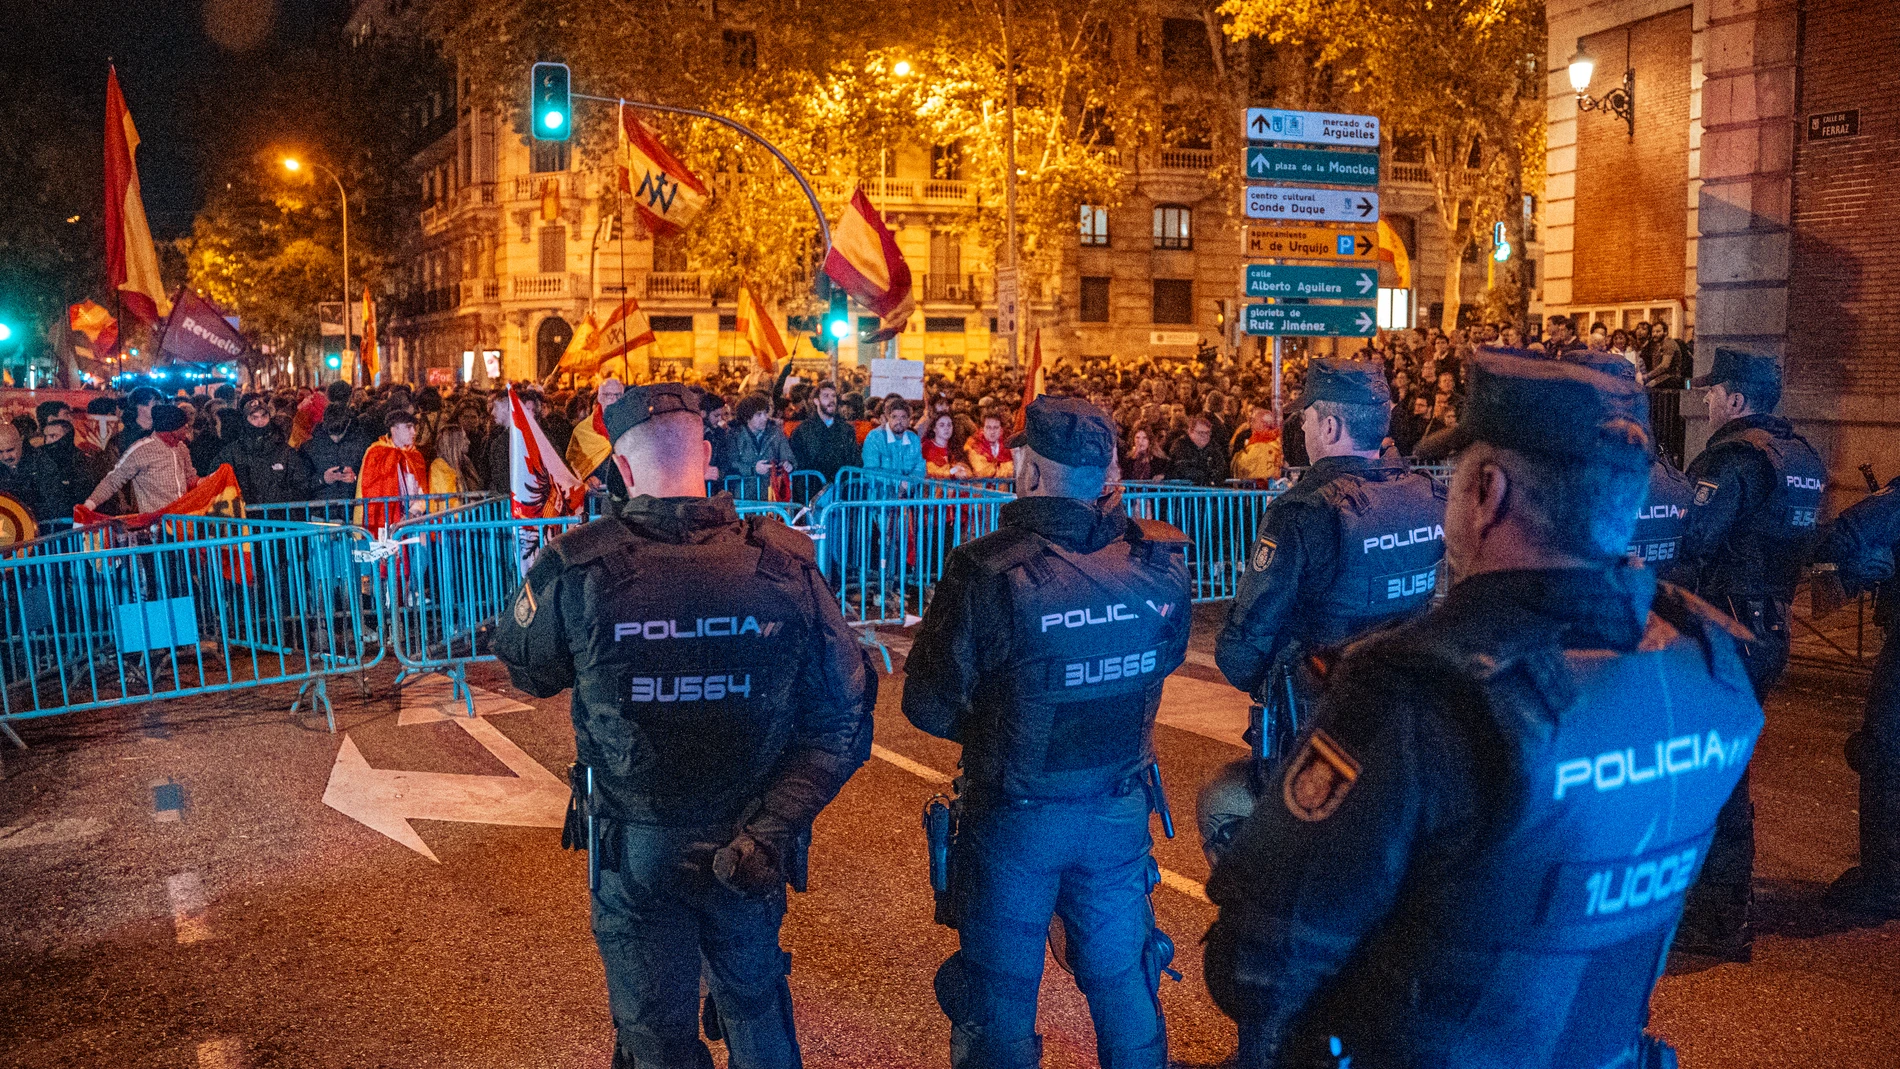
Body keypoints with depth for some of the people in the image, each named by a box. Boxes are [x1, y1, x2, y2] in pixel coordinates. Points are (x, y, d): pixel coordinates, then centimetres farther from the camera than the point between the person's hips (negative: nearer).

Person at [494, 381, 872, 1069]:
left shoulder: (576, 571, -20)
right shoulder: (784, 566, -15)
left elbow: (526, 669, 1)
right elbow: (842, 718, -13)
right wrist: (773, 825, -13)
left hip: (634, 851, -1)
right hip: (748, 845, 2)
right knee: (756, 1006, 26)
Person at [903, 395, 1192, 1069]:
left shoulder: (988, 572, -24)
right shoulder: (1157, 563, -10)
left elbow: (929, 705, -16)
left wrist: (989, 730, 3)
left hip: (1017, 816, -4)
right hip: (1121, 810, 4)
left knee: (1001, 989, 16)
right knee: (1121, 976, 23)